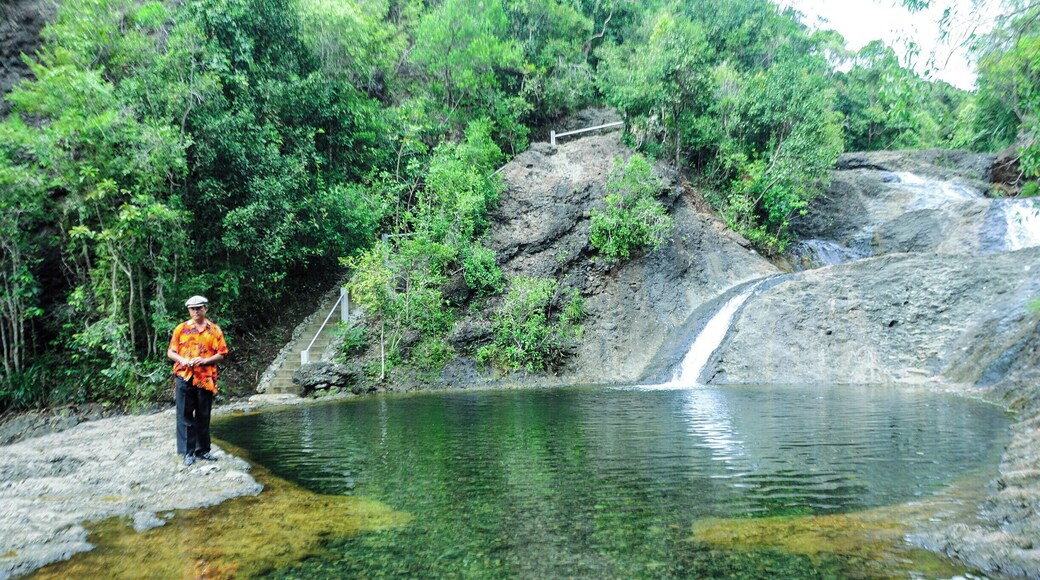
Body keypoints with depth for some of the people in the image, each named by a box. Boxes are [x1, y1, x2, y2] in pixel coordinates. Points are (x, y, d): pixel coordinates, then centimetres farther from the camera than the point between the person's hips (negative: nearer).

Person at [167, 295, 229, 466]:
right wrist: (181, 360, -11)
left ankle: (202, 449, 18)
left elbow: (221, 354, 3)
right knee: (185, 415, 0)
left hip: (206, 378, 0)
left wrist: (205, 360, -13)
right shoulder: (181, 329, 8)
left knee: (203, 416, 8)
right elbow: (170, 352, 9)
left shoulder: (215, 330, 6)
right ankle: (188, 452, 5)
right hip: (184, 377, 0)